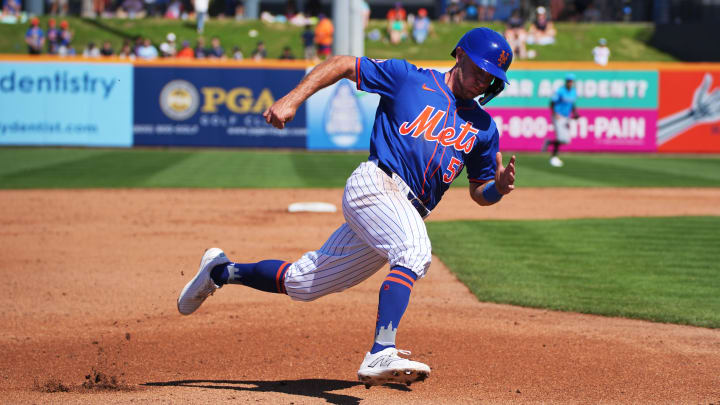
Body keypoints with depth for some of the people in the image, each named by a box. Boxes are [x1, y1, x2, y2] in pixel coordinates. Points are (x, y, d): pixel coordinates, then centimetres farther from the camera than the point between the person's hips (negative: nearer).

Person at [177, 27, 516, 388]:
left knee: (300, 284, 10)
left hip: (410, 214, 6)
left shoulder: (483, 127, 17)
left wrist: (499, 187, -4)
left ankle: (223, 270, 31)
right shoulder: (408, 78, 5)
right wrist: (292, 99, -4)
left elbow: (479, 192, 21)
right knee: (414, 251, -36)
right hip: (375, 183, -6)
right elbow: (341, 64, 9)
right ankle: (381, 355, -46)